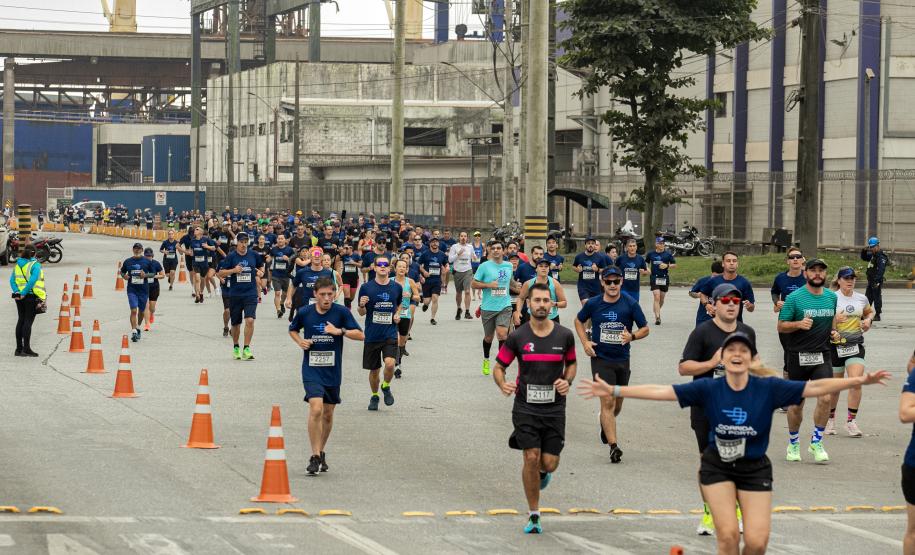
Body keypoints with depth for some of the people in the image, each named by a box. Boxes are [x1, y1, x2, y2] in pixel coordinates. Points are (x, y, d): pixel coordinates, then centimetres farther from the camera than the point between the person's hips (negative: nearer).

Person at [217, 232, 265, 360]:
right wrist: (233, 270, -18)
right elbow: (221, 273, -3)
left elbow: (261, 266, 22)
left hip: (250, 294, 0)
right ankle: (235, 347, 32)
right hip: (235, 295, 0)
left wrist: (261, 272, 0)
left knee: (250, 320, -17)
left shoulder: (254, 255, 3)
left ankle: (246, 349, -13)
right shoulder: (231, 257, -2)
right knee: (236, 323, 11)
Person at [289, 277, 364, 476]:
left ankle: (321, 452, 33)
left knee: (328, 414, 12)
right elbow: (292, 330, 16)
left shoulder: (341, 312, -6)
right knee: (316, 409, -19)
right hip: (311, 370, -2)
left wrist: (340, 331, -22)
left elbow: (360, 335, -7)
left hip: (333, 371, 2)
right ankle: (315, 457, -14)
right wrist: (300, 341, -4)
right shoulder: (304, 313, -4)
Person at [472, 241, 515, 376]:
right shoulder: (484, 266, -6)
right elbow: (473, 284, -4)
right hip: (488, 307, -1)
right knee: (488, 337, 13)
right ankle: (486, 360, 39)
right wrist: (488, 285, -15)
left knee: (502, 334, -19)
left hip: (504, 306, 1)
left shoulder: (509, 266, 6)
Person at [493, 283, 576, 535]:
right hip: (526, 408, -1)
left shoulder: (565, 335, -1)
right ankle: (534, 516, 4)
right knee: (531, 458, -10)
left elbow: (571, 363, 17)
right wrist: (503, 384, -18)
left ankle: (543, 472, 40)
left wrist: (567, 381, -4)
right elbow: (499, 367, 4)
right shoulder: (517, 337, -4)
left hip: (554, 408, 1)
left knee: (549, 463, -2)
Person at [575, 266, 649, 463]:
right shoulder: (593, 304, -5)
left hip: (622, 359, 2)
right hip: (601, 359, -2)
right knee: (607, 402, -13)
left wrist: (632, 336, -22)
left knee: (617, 403, 17)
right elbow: (579, 321, 14)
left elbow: (645, 329, -1)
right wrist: (585, 342, -1)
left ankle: (606, 425, 49)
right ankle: (614, 446, -15)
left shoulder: (630, 304, -7)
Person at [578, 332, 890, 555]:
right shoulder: (708, 389, -12)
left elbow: (816, 388, -15)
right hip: (717, 466, 0)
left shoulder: (768, 388, -13)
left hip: (755, 469, 0)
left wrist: (858, 381, -23)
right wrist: (614, 391, -17)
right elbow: (660, 392, -13)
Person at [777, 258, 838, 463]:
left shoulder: (832, 297, 7)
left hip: (822, 356, 3)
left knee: (825, 398, -15)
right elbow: (781, 326, -5)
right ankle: (793, 444, 26)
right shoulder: (794, 298, -7)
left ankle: (816, 442, 1)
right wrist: (799, 324, -22)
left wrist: (833, 331, 8)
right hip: (798, 356, -3)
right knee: (796, 404, 6)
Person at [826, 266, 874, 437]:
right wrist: (833, 320, -24)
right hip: (835, 344, -2)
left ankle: (851, 421, -6)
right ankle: (830, 419, 29)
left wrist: (868, 319, 6)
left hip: (856, 345, 2)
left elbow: (870, 312, 27)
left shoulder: (861, 299, 7)